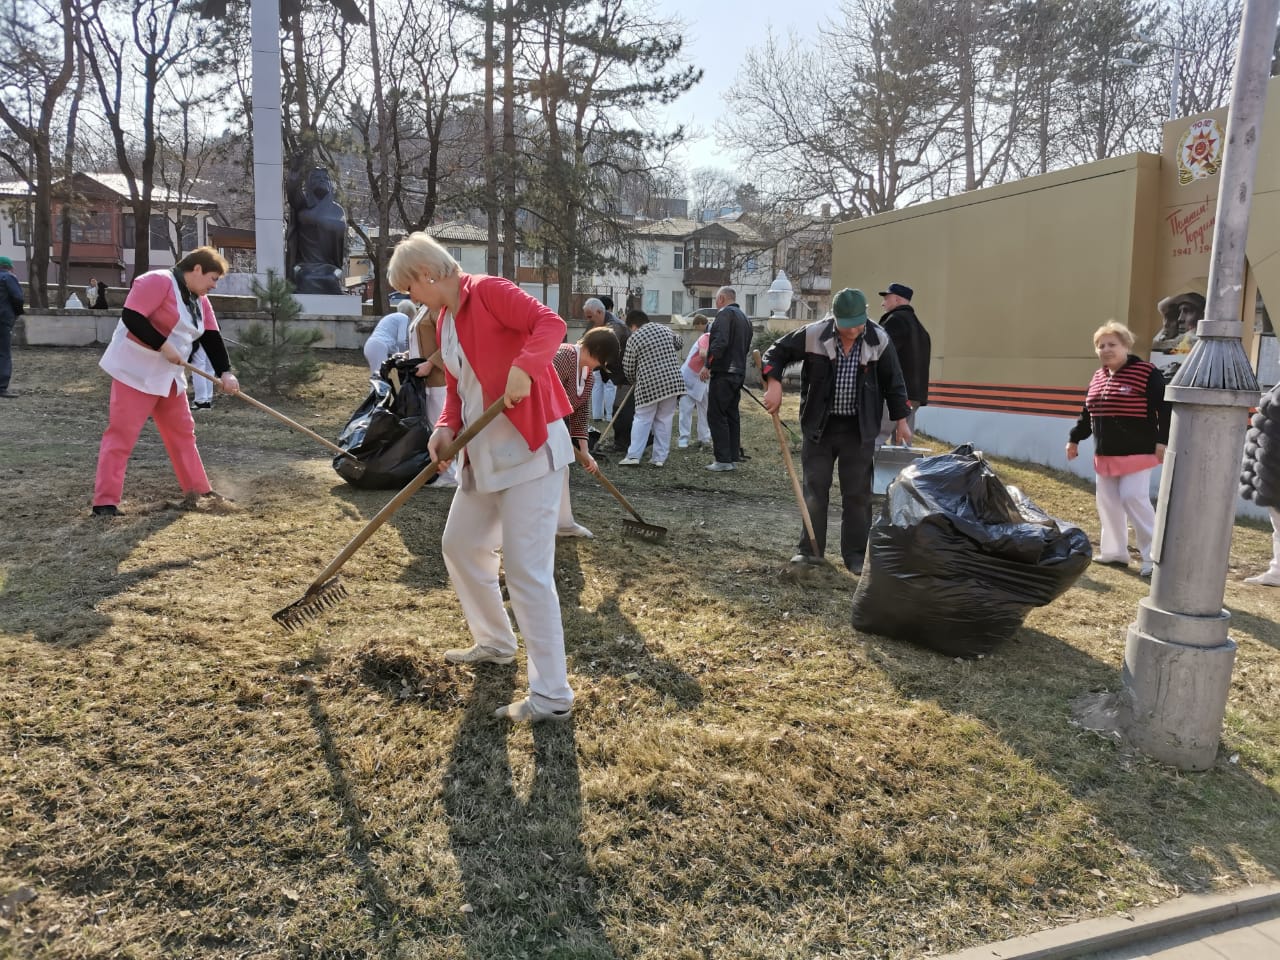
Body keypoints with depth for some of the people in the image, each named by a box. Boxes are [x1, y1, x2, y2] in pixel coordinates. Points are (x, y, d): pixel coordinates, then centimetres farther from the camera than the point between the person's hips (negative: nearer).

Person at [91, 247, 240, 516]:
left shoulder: (199, 300, 12)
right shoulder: (158, 282, -16)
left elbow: (211, 337, 7)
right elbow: (131, 317, -24)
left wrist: (225, 372, -4)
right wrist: (163, 345, -25)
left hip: (168, 375, 9)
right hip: (135, 371, -9)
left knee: (182, 431, 14)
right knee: (121, 434, -9)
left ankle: (198, 489, 25)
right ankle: (105, 501, -7)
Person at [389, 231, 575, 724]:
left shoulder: (488, 291, -10)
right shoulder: (443, 322, 16)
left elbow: (550, 323, -21)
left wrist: (523, 367, -36)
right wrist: (446, 427, 1)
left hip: (529, 447, -10)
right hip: (483, 453, 10)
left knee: (526, 567, -11)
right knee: (460, 544, 19)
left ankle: (552, 695, -3)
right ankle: (494, 642, 40)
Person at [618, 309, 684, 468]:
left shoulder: (633, 339, -2)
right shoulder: (665, 330, 11)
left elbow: (628, 367, 2)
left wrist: (634, 381, 21)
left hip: (648, 385, -4)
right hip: (673, 382, 4)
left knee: (642, 420, 6)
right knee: (664, 420, 9)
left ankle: (633, 455, 3)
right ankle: (660, 457, 10)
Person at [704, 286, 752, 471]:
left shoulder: (725, 314, -9)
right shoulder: (744, 318, 21)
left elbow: (719, 343, -21)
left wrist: (708, 365, -18)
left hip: (723, 373, -9)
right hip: (739, 372, 9)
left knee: (716, 415, -7)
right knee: (732, 415, 13)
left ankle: (723, 459, -9)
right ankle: (733, 456, 16)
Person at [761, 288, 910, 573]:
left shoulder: (879, 340, -7)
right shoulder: (813, 335, -11)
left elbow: (893, 382, 3)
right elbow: (777, 352, 0)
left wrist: (901, 419, 5)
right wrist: (773, 384, -15)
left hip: (859, 429, 0)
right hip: (819, 426, 0)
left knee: (857, 494, 5)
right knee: (814, 490, 7)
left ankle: (855, 554, 16)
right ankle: (810, 549, 19)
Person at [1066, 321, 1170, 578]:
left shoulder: (1147, 373, -10)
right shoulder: (1098, 377, 12)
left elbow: (1165, 409, -13)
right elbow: (1087, 413, 21)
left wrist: (1162, 441, -20)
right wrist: (1074, 439, 21)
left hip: (1137, 453, -8)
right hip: (1105, 454, 8)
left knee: (1134, 500, -14)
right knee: (1108, 503, 10)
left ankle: (1154, 556, -6)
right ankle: (1114, 552, 21)